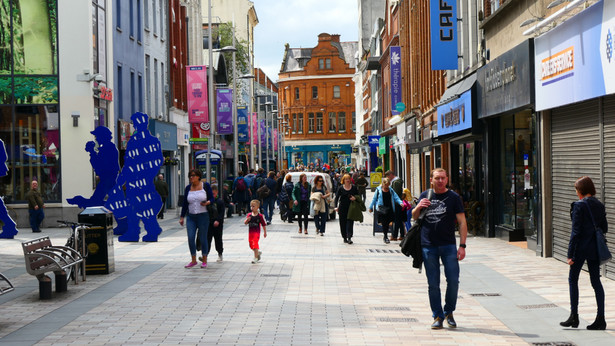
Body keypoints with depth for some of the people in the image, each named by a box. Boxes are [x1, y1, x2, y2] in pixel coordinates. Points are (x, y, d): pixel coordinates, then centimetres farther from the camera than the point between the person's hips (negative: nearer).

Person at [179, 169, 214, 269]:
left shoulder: (205, 186, -1)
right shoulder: (188, 188, 7)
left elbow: (212, 199, 2)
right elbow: (185, 203, 12)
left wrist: (207, 202, -20)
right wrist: (182, 217, 11)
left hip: (203, 216, -3)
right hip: (191, 217, 3)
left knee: (203, 238, 2)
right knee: (190, 238, -5)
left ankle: (204, 260, 15)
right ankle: (193, 260, 7)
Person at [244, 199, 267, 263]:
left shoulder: (260, 216, -9)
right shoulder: (249, 215, 4)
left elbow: (264, 224, -3)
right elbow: (245, 223, 6)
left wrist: (265, 232, 0)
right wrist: (247, 220, -16)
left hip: (256, 232, -6)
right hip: (250, 232, 6)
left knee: (255, 244, -11)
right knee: (251, 245, 14)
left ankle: (256, 258, -3)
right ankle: (258, 251, 41)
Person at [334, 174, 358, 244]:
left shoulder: (354, 187, 3)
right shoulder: (341, 188, 0)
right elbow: (337, 197, 0)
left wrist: (355, 198, -11)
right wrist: (336, 207, -9)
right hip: (342, 208, 0)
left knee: (350, 222, -9)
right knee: (343, 223, 5)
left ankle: (349, 238, -13)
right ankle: (344, 238, 16)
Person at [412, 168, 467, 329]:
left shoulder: (453, 197, 2)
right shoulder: (425, 196, 10)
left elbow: (462, 222, -1)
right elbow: (414, 217, 19)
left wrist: (462, 246, -9)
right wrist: (418, 207, -4)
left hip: (448, 245, -2)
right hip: (428, 246, 2)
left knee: (453, 281, -4)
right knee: (433, 284, 3)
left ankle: (449, 312, 16)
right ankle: (437, 316, 13)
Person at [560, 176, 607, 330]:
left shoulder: (579, 206, -12)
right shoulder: (599, 205, 6)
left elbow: (575, 231, -14)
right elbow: (604, 228, 9)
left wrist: (570, 254, -11)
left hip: (581, 248, -6)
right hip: (595, 248, 6)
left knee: (572, 279, 7)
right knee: (596, 281, 8)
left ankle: (574, 316, 4)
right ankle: (600, 319, 6)